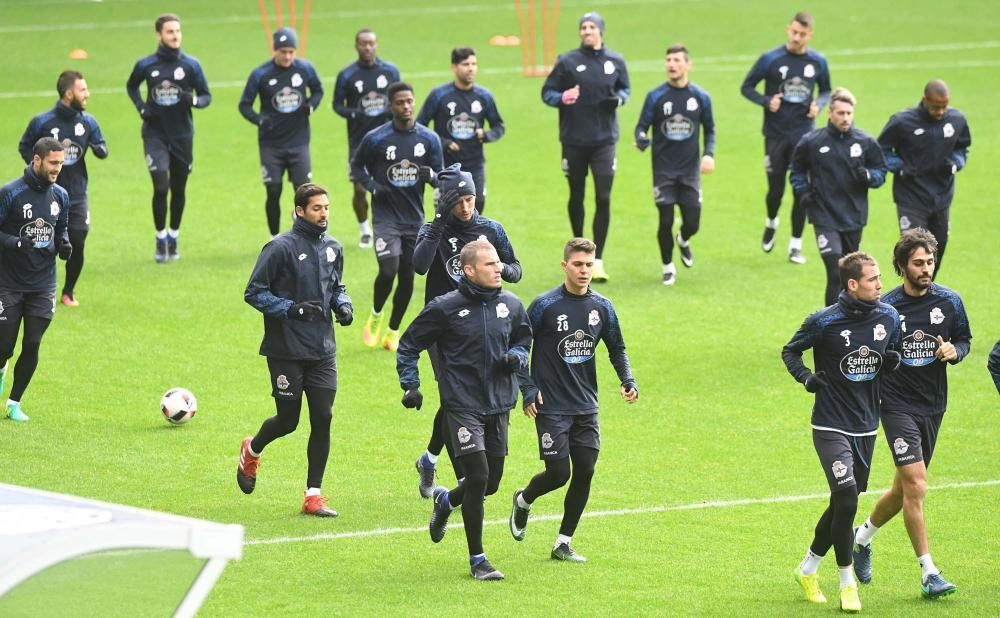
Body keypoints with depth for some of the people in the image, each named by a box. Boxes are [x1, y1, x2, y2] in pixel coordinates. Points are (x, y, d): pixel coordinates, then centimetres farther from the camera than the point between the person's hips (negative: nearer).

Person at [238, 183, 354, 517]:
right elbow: (254, 292, -10)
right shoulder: (281, 247, -12)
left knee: (322, 419, -2)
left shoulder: (333, 248, 8)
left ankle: (313, 495, 6)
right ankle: (251, 451, 37)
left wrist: (344, 304, 1)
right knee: (288, 420, 3)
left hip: (323, 351, 5)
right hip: (286, 351, -5)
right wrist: (291, 308, -20)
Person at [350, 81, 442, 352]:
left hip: (415, 218, 3)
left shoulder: (429, 139, 1)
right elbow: (356, 165, 7)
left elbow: (440, 178, 7)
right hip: (386, 216, -3)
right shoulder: (376, 138, -7)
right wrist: (372, 186, -11)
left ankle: (392, 331, 22)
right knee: (388, 270, -17)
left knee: (407, 277, 6)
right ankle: (375, 316, 12)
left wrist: (430, 174, -17)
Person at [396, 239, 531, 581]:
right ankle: (477, 559, -1)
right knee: (478, 476, -13)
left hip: (499, 405, 5)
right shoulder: (445, 308, -10)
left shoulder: (511, 305, 3)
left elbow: (523, 338, 20)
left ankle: (446, 501, 44)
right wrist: (410, 385, -7)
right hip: (463, 405, -5)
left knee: (491, 482, 10)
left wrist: (517, 357, -2)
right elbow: (408, 346, 2)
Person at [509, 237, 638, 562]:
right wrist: (528, 389, -11)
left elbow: (617, 349, 17)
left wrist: (628, 380, 0)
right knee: (559, 473, -8)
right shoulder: (545, 306, -9)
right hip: (551, 407, -4)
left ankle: (563, 543, 12)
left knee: (584, 473, 0)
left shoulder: (602, 307, 4)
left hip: (586, 407, 4)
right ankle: (523, 501, 25)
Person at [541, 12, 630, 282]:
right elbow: (547, 92, 2)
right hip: (574, 140, 0)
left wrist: (619, 98, -5)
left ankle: (598, 260, -7)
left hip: (604, 139, 1)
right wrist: (562, 98, -20)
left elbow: (625, 88, 18)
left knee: (603, 198, -8)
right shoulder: (567, 61, -2)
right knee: (576, 197, 11)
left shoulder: (615, 61, 4)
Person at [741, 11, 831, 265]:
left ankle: (795, 245, 11)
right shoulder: (770, 59, -7)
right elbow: (747, 87, 1)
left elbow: (825, 90, 15)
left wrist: (819, 105, -7)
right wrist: (766, 101, -16)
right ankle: (771, 222, 37)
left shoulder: (818, 62, 0)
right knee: (776, 189, 4)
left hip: (804, 135, 1)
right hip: (776, 136, -1)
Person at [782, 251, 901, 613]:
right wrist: (806, 377, -15)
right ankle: (847, 583, -4)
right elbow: (790, 351, 2)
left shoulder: (888, 317, 1)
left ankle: (807, 570, 34)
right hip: (831, 426, -6)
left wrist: (893, 361, -7)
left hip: (866, 427, 6)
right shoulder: (824, 321, -13)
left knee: (842, 504, 13)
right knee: (846, 499, -17)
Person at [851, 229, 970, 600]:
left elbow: (964, 340, 12)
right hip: (897, 405, -5)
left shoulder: (950, 302, -1)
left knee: (904, 489, 15)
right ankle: (928, 574, -10)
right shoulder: (885, 308, -10)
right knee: (916, 485, -14)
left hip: (933, 405, 5)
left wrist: (953, 351, -10)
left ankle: (863, 537, 42)